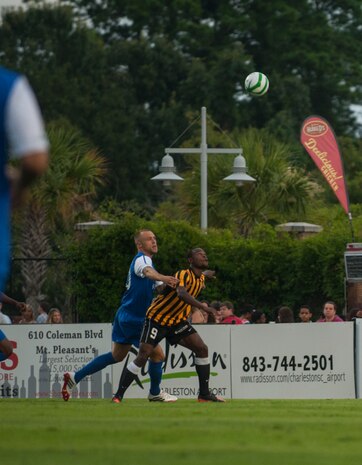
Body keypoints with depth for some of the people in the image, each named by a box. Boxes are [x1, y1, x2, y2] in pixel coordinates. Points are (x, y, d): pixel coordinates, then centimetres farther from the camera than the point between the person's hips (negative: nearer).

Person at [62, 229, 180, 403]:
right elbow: (148, 272, -41)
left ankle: (74, 377, 22)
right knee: (157, 355, -2)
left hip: (125, 316, 10)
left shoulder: (146, 261, 16)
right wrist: (163, 278, -62)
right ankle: (155, 393, 18)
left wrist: (168, 284, -11)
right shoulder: (142, 259, -16)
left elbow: (160, 287, 13)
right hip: (133, 319, -10)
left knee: (116, 356, 20)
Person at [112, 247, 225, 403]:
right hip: (157, 318, -8)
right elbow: (181, 293, -45)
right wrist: (204, 307, -51)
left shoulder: (201, 279, 4)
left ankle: (204, 394, 5)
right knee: (143, 356, -15)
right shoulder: (183, 275, -24)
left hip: (177, 320, 8)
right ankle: (118, 396, -8)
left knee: (202, 349, -3)